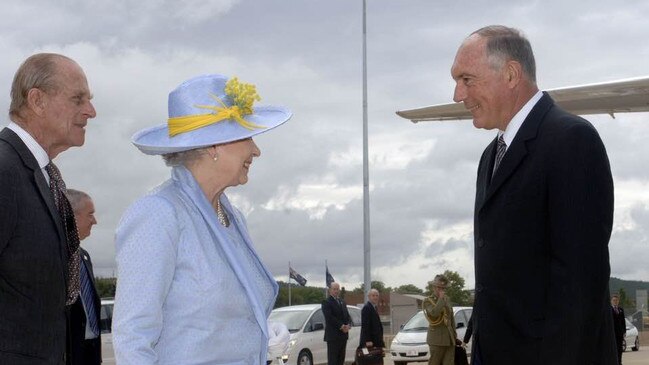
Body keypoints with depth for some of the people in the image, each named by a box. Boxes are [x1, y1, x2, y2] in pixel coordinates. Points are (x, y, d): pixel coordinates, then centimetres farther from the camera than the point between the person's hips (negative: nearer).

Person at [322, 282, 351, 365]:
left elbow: (347, 315, 15)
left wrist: (348, 325, -5)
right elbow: (329, 317, -17)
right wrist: (341, 326, -18)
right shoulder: (326, 302, -6)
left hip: (343, 335, 8)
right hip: (333, 335, -7)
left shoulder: (342, 302, 19)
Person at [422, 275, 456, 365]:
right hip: (437, 338, -5)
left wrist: (455, 335, 21)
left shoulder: (447, 299, 16)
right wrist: (441, 298, -14)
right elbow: (434, 312, -24)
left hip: (449, 338, 5)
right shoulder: (428, 301, -3)